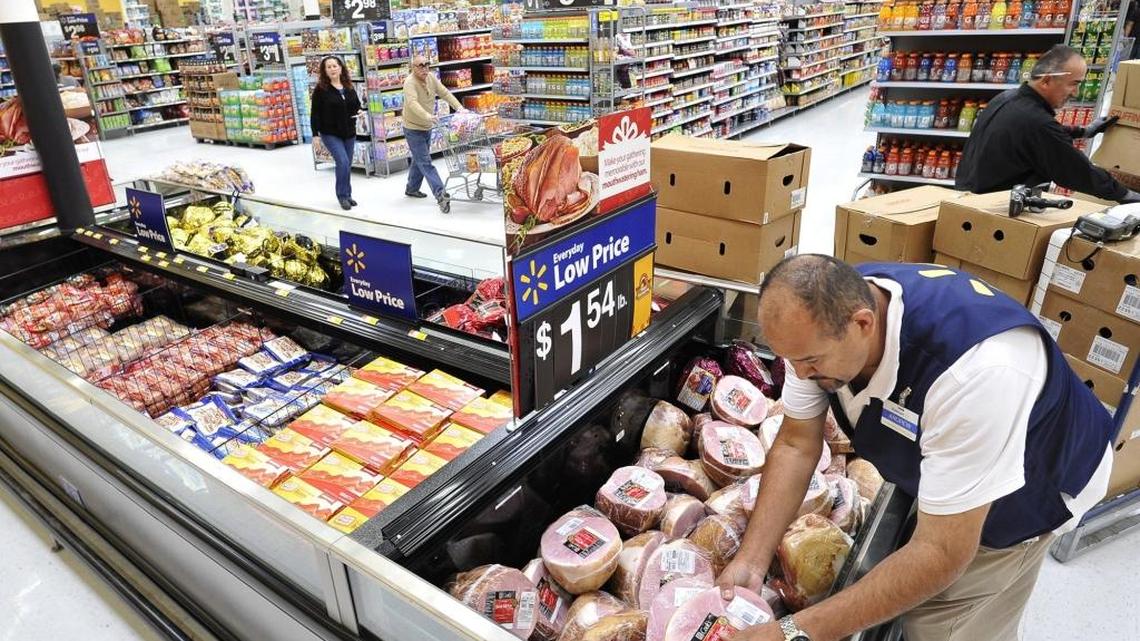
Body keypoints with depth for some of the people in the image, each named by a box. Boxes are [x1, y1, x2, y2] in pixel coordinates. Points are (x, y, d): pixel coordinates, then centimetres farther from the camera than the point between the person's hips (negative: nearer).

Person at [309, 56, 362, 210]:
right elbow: (315, 114, -8)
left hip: (349, 133, 5)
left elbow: (357, 105, 21)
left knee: (347, 165, 10)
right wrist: (315, 134, -13)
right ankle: (342, 196, -3)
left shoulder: (349, 88, 8)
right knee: (343, 162, -17)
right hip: (330, 134, -5)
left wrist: (359, 112, -4)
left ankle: (347, 195, 23)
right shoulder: (321, 89, -7)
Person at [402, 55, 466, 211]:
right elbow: (413, 103, -38)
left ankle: (411, 189, 37)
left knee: (419, 160, 20)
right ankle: (440, 195, -19)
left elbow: (445, 93, -1)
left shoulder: (431, 78, -1)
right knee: (426, 163, -11)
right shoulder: (410, 82, -23)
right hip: (413, 129, -8)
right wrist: (428, 116, -54)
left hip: (427, 128, 8)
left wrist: (459, 107, -15)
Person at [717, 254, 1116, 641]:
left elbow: (943, 553, -38)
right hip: (927, 466, 5)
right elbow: (796, 445, -15)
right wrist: (751, 561, -24)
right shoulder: (823, 319, -25)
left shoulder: (975, 370, -45)